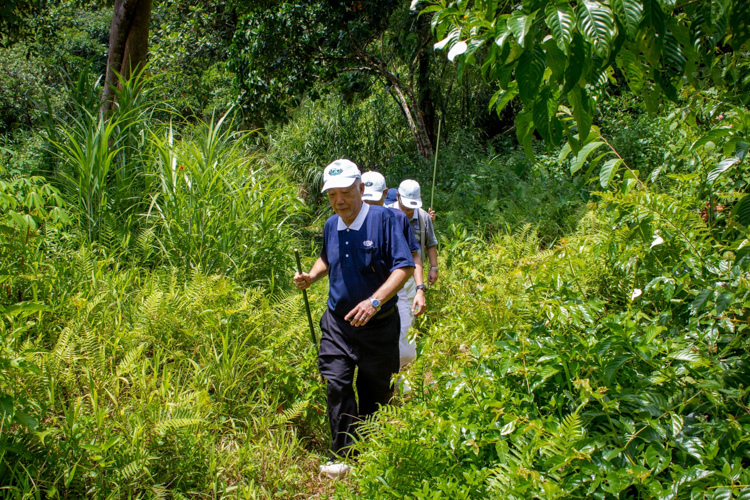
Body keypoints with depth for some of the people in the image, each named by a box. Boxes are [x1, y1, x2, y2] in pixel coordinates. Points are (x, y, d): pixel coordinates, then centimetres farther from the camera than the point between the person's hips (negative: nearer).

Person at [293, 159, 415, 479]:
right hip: (337, 322, 3)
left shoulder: (382, 219, -14)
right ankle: (343, 456, 3)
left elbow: (405, 267, -17)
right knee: (337, 385, -8)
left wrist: (375, 301, -28)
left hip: (378, 324, -3)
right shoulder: (330, 226, 3)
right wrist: (311, 277, 3)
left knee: (374, 392, 11)